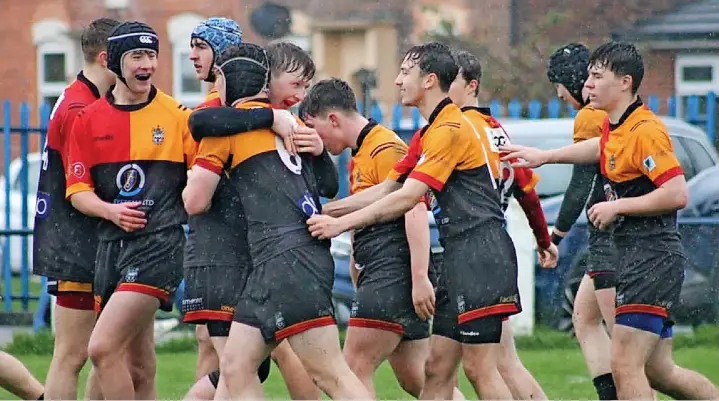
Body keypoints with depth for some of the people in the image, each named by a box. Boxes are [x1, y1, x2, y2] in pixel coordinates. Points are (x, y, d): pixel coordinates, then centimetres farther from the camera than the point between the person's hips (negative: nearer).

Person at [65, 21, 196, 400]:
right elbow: (77, 190, 7)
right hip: (111, 243, 4)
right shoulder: (88, 120, 8)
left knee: (102, 348, -18)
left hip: (159, 243, -4)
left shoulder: (178, 116, 2)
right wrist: (111, 211, -10)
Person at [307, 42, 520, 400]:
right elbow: (385, 190, 20)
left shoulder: (450, 130, -13)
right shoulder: (428, 134, 19)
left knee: (479, 369, -11)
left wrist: (340, 224, -15)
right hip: (460, 253, 10)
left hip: (479, 251, -10)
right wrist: (324, 211, 13)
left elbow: (406, 198, -18)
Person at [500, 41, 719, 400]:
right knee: (658, 372, 13)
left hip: (653, 259, -10)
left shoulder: (645, 131, -17)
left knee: (624, 367, -12)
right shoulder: (615, 128, 11)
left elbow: (677, 194, -24)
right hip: (633, 259, 10)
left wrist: (617, 206, -17)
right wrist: (544, 156, 35)